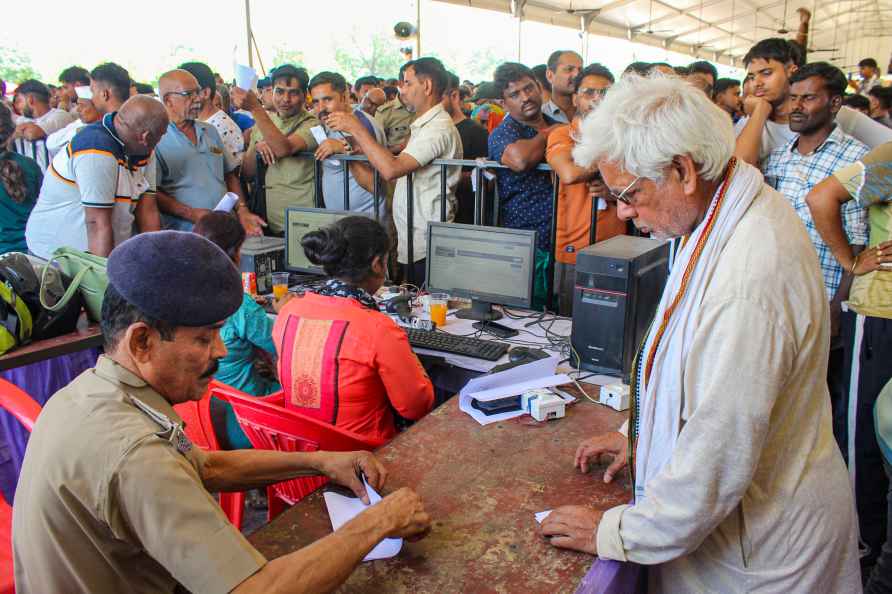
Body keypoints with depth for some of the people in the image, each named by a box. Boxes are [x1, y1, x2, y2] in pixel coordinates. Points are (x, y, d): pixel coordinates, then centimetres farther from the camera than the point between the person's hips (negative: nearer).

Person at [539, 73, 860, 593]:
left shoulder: (748, 284, -35)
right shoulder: (747, 208, -3)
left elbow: (719, 458, -29)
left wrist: (615, 534, -16)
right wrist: (643, 434, 14)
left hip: (759, 544, -8)